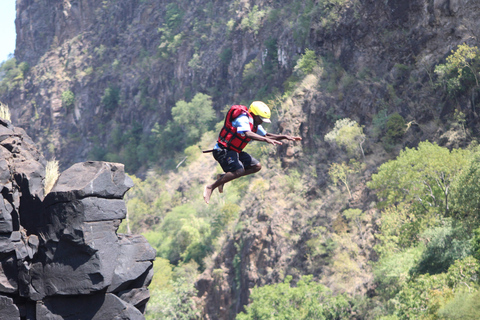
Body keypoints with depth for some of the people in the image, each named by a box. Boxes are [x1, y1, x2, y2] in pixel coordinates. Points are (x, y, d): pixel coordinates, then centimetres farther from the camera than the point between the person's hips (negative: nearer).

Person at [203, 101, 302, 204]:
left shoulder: (255, 125, 11)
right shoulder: (243, 118, -19)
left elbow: (267, 135, 20)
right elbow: (247, 134, -37)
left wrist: (285, 137, 7)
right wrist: (266, 139, -47)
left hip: (235, 151, 10)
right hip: (223, 150, -10)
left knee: (257, 166, 3)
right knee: (239, 171, -29)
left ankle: (223, 177, 6)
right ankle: (211, 187, -18)